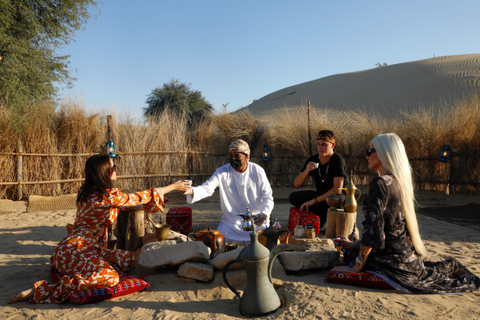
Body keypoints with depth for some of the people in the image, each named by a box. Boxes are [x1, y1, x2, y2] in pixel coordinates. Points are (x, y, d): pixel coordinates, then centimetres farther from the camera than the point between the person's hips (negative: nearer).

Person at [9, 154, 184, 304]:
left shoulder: (87, 191, 9)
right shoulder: (108, 195, -16)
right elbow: (139, 198, -5)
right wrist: (173, 186, 4)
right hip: (73, 252, -9)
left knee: (127, 258, 9)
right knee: (110, 276, -29)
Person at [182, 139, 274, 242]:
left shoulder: (258, 171, -7)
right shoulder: (222, 172, -6)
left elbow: (267, 197, -3)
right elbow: (207, 188, -18)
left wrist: (264, 214, -22)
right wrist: (192, 191, -39)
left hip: (256, 222, 0)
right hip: (231, 224, 1)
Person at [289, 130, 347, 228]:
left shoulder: (338, 160, -17)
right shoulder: (313, 160, -2)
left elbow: (337, 190, -25)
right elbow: (296, 184, -4)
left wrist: (313, 201, -28)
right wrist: (306, 171, -24)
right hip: (320, 196, 5)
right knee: (293, 197, -18)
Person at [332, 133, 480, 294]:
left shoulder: (380, 183, -20)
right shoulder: (400, 181, 7)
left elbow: (373, 231, -22)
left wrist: (355, 267, -16)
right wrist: (355, 244, 16)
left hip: (393, 261, -9)